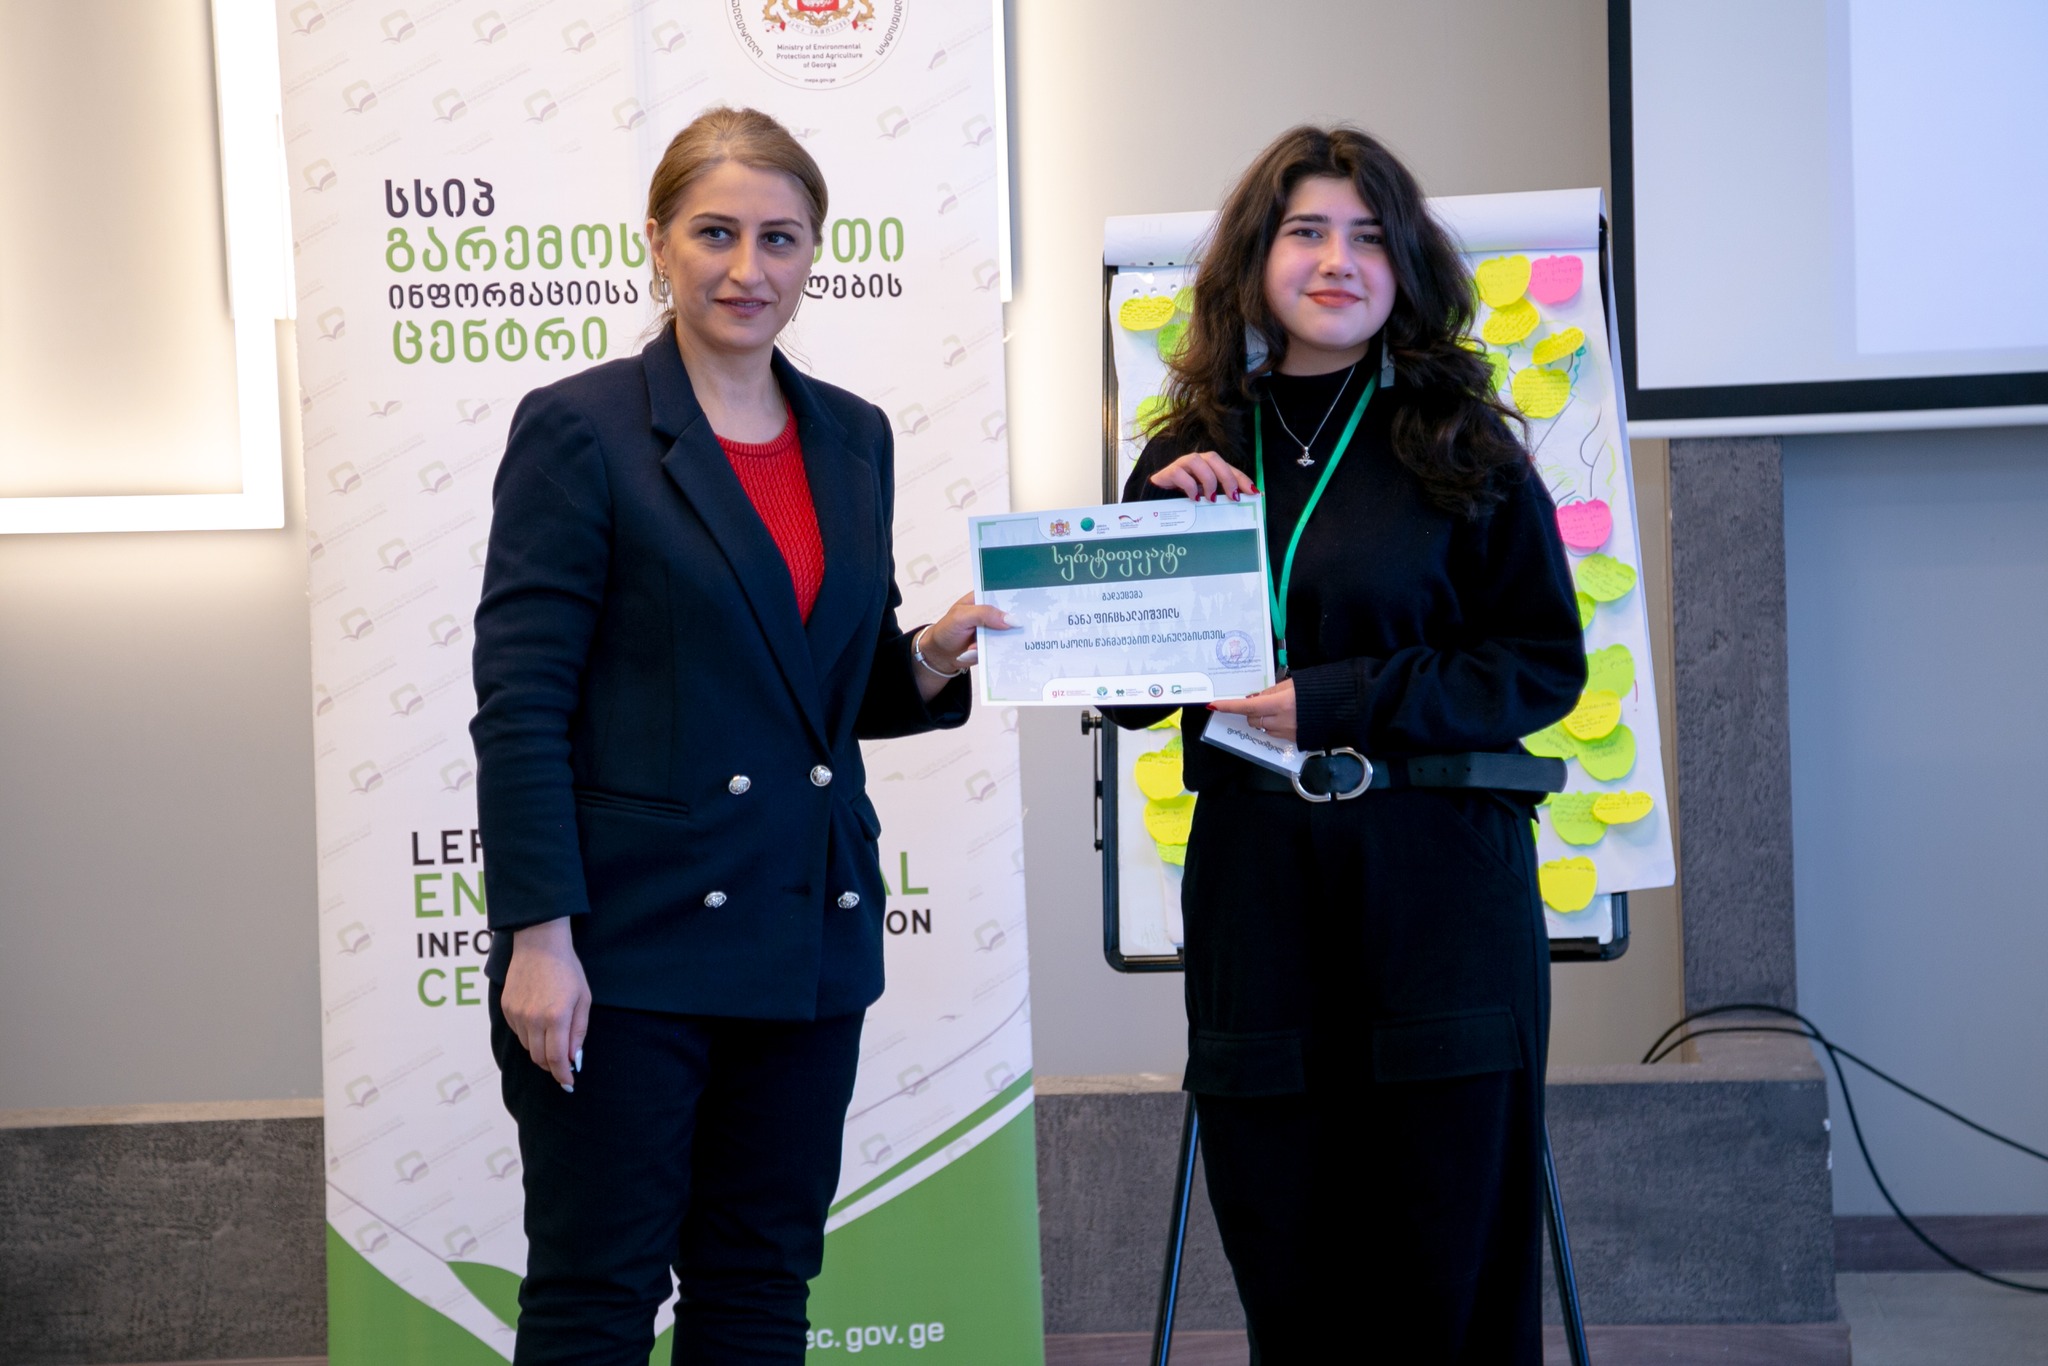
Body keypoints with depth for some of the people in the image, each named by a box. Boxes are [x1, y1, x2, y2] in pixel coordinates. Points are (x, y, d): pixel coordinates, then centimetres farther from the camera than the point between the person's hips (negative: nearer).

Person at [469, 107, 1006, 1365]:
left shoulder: (852, 437, 11)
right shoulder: (579, 431, -6)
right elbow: (520, 705, -10)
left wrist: (932, 664, -3)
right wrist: (538, 935, -16)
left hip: (807, 930, 6)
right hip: (630, 938, -6)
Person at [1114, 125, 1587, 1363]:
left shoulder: (1460, 448, 1)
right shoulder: (1195, 455, 10)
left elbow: (1546, 661, -4)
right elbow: (1126, 691, 12)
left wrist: (1340, 700, -13)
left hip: (1438, 897, -2)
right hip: (1255, 898, 3)